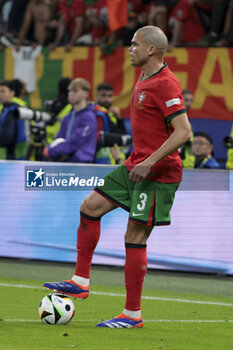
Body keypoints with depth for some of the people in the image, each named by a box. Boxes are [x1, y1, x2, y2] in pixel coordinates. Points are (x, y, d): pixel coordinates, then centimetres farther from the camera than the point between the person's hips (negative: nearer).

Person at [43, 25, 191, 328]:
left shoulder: (165, 84, -18)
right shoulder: (144, 79, 13)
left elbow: (183, 132, -24)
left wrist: (150, 162, -27)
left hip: (157, 173, -10)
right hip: (136, 166, 10)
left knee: (135, 238, -8)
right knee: (91, 207, 8)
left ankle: (133, 314, 0)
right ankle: (81, 281, 14)